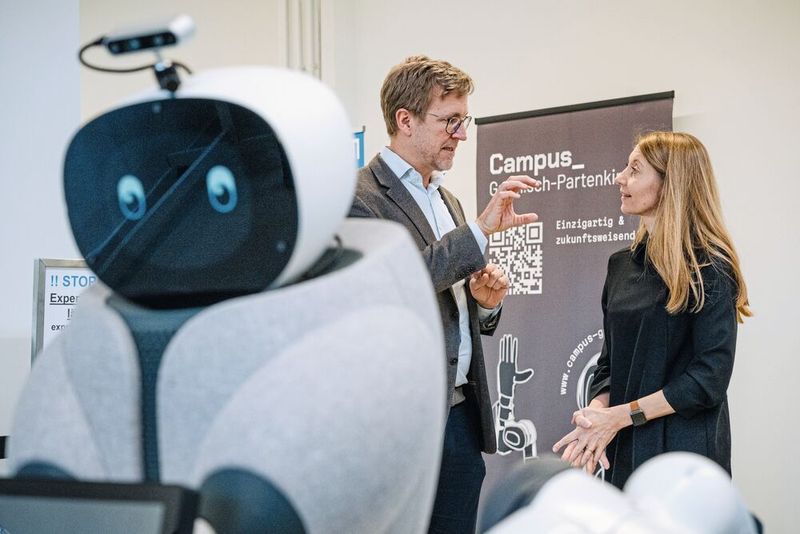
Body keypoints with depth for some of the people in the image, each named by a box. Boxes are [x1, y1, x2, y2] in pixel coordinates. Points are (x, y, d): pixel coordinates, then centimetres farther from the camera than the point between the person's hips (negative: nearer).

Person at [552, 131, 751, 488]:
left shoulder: (709, 268, -10)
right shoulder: (622, 264, 10)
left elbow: (710, 378, -15)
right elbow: (610, 360, 12)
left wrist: (621, 415, -16)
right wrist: (597, 412, -9)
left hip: (685, 451, -6)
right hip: (626, 449, 6)